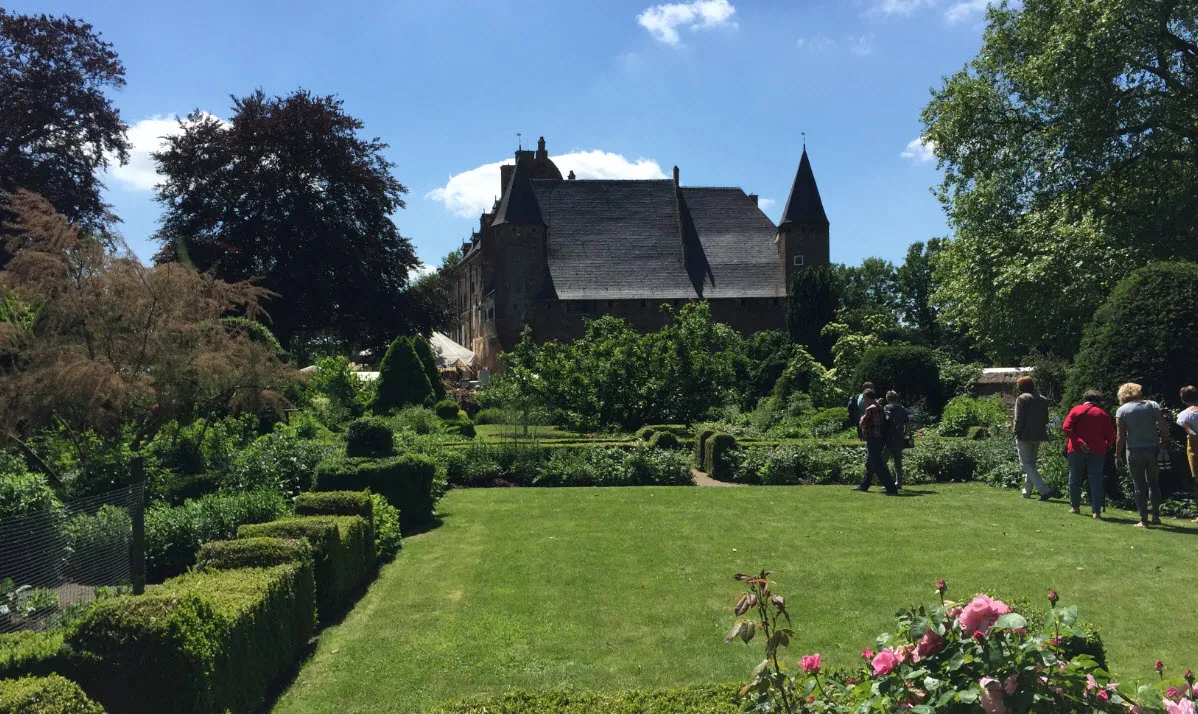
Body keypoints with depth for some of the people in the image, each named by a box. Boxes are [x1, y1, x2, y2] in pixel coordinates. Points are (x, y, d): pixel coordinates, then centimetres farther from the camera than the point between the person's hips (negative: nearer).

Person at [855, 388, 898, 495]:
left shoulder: (871, 409, -18)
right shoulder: (880, 407, 12)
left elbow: (862, 424, -16)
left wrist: (862, 418, 3)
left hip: (873, 440, -10)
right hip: (880, 439, 10)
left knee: (878, 465, -8)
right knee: (869, 464, 21)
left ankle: (891, 488, -10)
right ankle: (863, 485, 32)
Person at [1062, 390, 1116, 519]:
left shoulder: (1076, 410, 5)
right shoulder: (1103, 414, 4)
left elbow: (1066, 427, -10)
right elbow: (1111, 435, 3)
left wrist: (1079, 441, -13)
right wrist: (1106, 446, 20)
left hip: (1076, 450, 1)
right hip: (1096, 451, 0)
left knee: (1075, 478, 13)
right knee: (1096, 480, 1)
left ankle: (1075, 507, 19)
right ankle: (1096, 511, -5)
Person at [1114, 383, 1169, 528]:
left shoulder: (1122, 410, -4)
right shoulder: (1153, 405, 1)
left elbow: (1120, 437, -7)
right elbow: (1164, 427, -6)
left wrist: (1118, 456, -1)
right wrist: (1164, 441, 9)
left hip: (1134, 452, -2)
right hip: (1153, 449, 2)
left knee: (1140, 487, 4)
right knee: (1153, 484, 18)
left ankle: (1143, 520, 3)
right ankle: (1156, 517, 21)